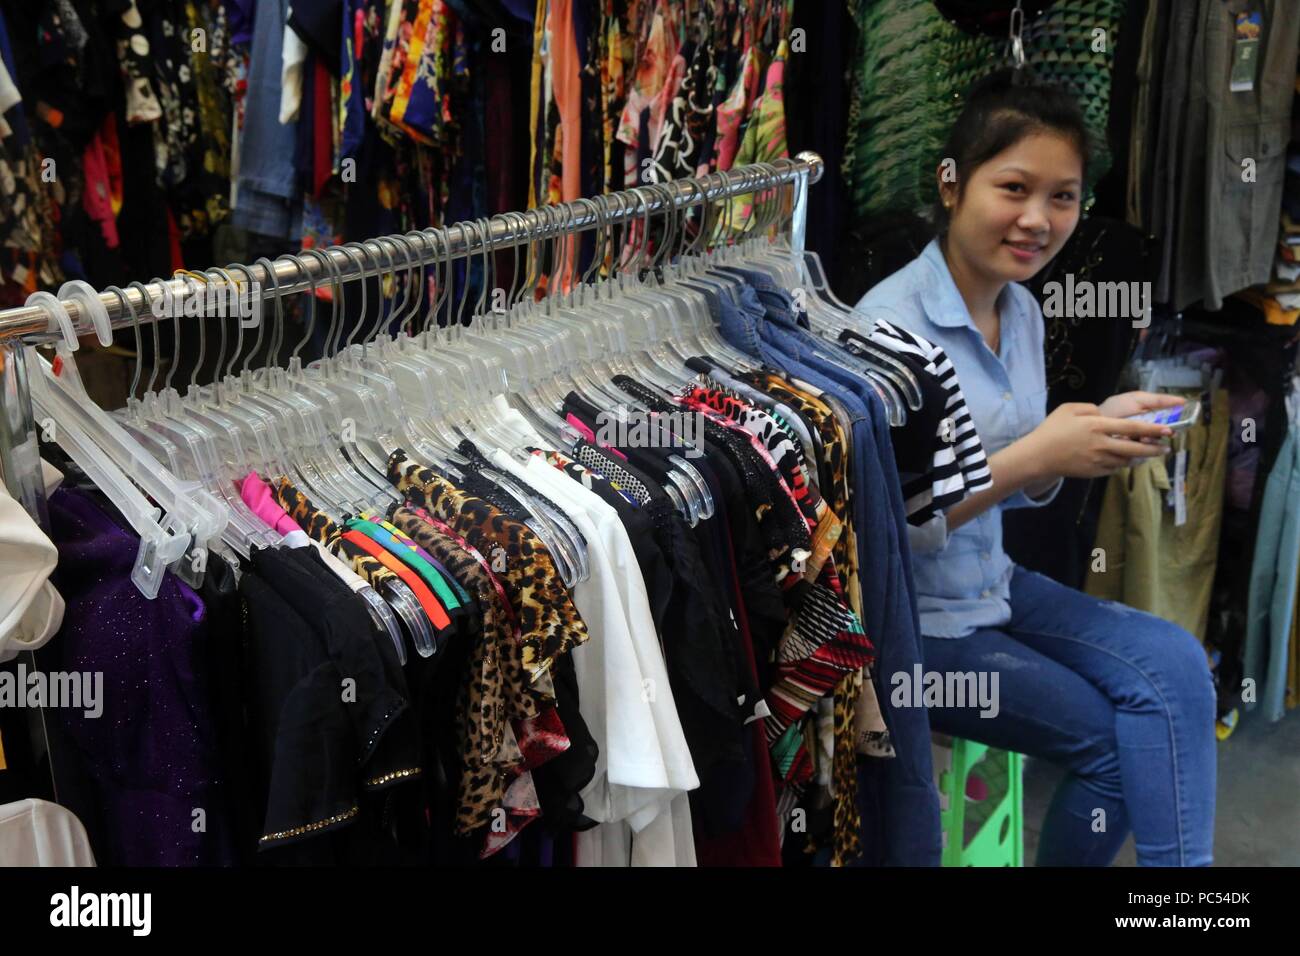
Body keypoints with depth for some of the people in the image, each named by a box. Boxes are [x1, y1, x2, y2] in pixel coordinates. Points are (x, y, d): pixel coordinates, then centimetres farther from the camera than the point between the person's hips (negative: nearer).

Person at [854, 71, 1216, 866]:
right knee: (1118, 739, -7)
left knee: (1174, 664, -8)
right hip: (906, 617, -7)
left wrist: (1097, 436, -7)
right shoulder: (890, 324, -22)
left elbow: (1017, 487, 12)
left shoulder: (1022, 311, 3)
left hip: (990, 584, 7)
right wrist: (1033, 455, -29)